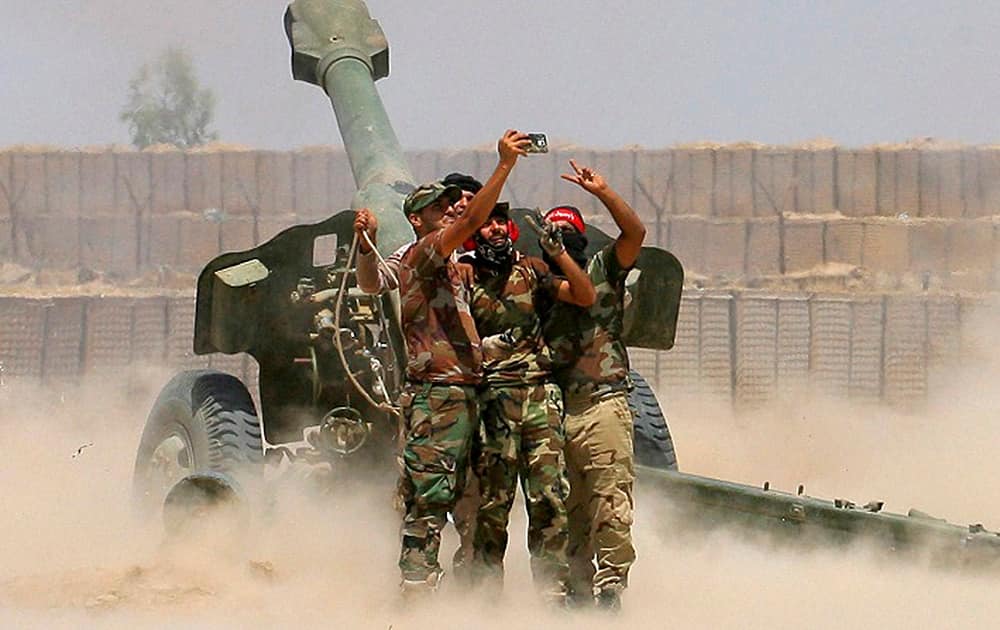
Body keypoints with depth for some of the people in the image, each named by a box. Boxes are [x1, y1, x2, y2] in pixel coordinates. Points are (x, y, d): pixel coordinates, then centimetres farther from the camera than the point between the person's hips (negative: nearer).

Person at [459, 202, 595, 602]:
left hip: (541, 395, 3)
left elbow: (585, 297, 9)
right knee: (492, 501, -3)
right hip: (494, 398, -2)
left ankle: (554, 593, -1)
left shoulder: (530, 271, 14)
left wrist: (558, 253, -1)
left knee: (549, 500, -3)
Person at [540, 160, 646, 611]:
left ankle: (611, 584, -13)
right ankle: (578, 591, 13)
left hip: (603, 407, -5)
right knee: (569, 510, 8)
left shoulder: (602, 270, 8)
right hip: (555, 412, 5)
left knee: (610, 502, -12)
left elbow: (635, 233, -7)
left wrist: (603, 193, -17)